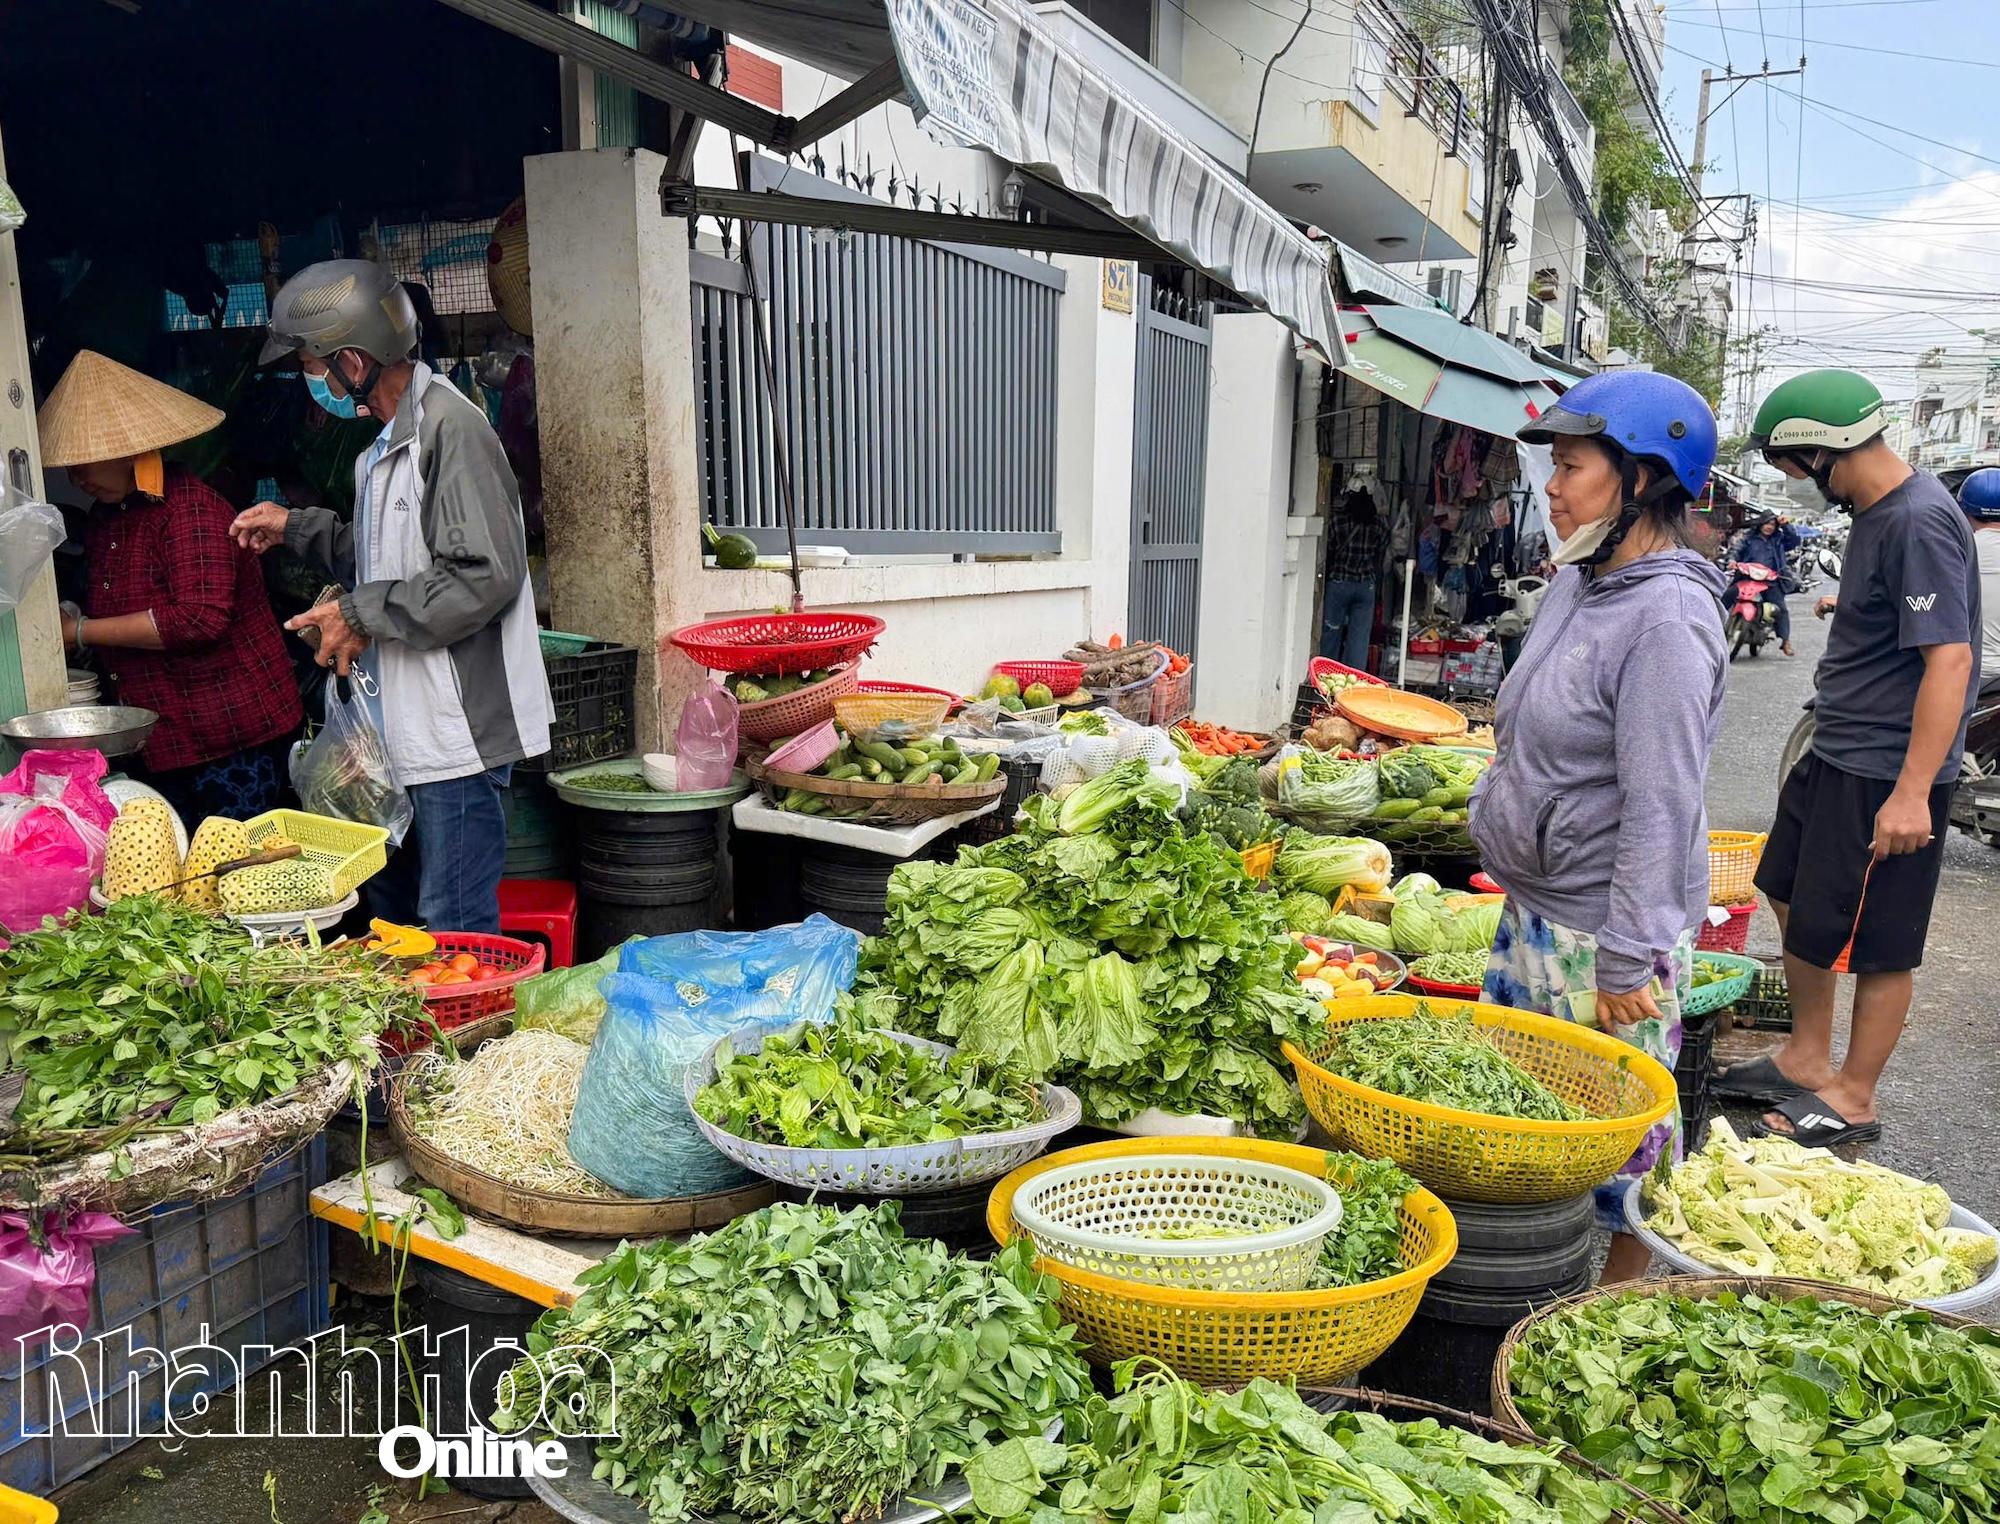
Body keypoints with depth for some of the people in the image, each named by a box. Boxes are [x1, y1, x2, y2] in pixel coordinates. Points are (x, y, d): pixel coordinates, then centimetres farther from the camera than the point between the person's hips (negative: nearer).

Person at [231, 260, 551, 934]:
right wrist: (296, 527, 22)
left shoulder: (450, 428, -16)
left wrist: (362, 613, -16)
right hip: (405, 727, 11)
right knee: (389, 911, 20)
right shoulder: (387, 443, 17)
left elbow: (485, 575, -24)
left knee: (456, 935, -4)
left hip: (458, 732, -11)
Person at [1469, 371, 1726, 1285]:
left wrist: (1627, 961, -20)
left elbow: (1660, 806, -22)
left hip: (1608, 933, -9)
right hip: (1532, 910, 9)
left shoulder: (1668, 615, -20)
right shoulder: (1575, 582, 8)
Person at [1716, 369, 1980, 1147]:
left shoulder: (1919, 522, -21)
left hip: (1888, 774, -10)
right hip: (1837, 754, 10)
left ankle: (1854, 1099, 18)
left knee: (1874, 943, 2)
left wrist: (1912, 792, -29)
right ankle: (1807, 1059, 34)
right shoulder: (1875, 511, 9)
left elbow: (1950, 656, -26)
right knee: (1793, 899, 19)